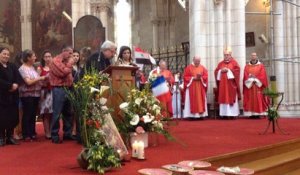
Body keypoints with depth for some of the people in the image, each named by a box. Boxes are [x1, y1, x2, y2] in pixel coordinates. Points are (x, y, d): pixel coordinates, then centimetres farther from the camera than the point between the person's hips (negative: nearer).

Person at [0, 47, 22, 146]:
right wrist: (10, 85, -18)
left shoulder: (12, 66, 14)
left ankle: (10, 137, 15)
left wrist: (16, 85, -15)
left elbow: (19, 78, 4)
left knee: (13, 117, 6)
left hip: (12, 96, 5)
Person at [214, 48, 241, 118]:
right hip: (222, 84, 4)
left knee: (231, 98, -4)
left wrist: (228, 70, -14)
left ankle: (232, 114, -1)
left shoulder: (234, 62, 4)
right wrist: (221, 71, -10)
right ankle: (224, 114, 4)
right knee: (223, 98, 1)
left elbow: (237, 70, -8)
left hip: (231, 84, -4)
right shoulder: (220, 63, 15)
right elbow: (216, 71, 10)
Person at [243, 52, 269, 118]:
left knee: (258, 100, -3)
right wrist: (251, 80, -12)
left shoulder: (261, 66, 6)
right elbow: (245, 77, 2)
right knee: (250, 101, -1)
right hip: (249, 85, 1)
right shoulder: (247, 66, 11)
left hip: (258, 86, -1)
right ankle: (251, 114, 0)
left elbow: (263, 76, -3)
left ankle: (258, 114, -1)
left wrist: (256, 80, -13)